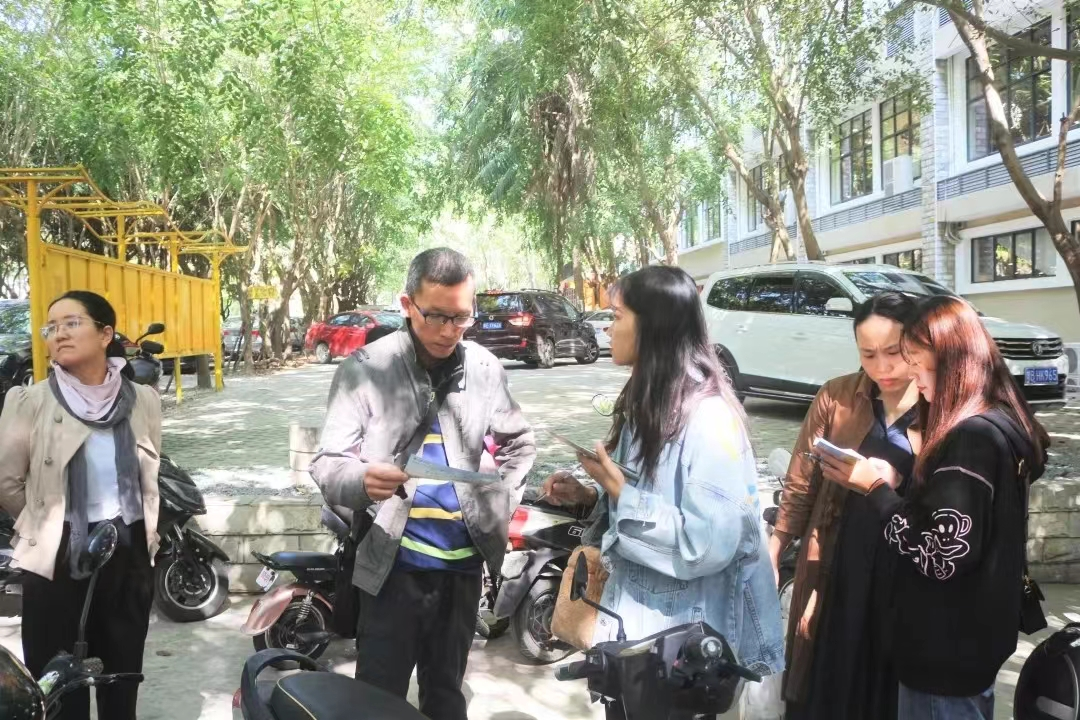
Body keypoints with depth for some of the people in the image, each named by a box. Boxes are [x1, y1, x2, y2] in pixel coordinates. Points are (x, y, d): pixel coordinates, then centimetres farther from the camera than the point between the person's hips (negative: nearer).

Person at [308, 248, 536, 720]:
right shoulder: (366, 368, -10)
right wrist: (361, 480, -36)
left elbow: (519, 444, 16)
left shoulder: (486, 368, 2)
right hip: (394, 564, -3)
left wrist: (500, 508, 4)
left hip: (463, 562, 4)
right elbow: (327, 463, -14)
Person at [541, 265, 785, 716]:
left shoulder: (708, 416, -23)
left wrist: (620, 493, -24)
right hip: (637, 609, 9)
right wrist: (590, 496, -1)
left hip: (687, 630, -8)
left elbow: (710, 543, -29)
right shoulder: (646, 402, 6)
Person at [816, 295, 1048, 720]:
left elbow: (942, 553, -28)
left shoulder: (972, 437, -24)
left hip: (948, 646, -9)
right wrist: (890, 485, 0)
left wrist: (877, 490, -17)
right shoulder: (999, 423, 7)